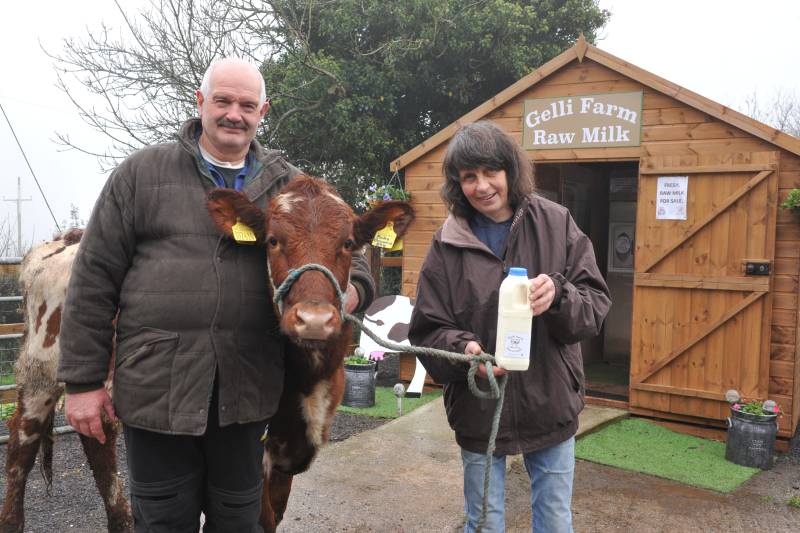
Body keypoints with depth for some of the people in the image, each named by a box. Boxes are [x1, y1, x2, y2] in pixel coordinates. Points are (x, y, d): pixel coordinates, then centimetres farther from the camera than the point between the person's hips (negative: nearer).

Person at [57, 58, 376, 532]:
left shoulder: (290, 186, 8)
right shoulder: (142, 173, 3)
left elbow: (348, 253, 11)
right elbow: (94, 278, 1)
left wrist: (352, 288, -14)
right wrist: (83, 380, -1)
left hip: (247, 391, 2)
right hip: (155, 388, -1)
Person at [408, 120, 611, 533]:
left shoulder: (556, 224, -4)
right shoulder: (448, 244, -5)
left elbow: (596, 304, -4)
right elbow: (427, 331, -4)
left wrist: (559, 295, -25)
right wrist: (462, 348, -24)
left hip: (551, 405, 1)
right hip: (478, 409, 0)